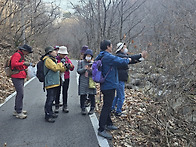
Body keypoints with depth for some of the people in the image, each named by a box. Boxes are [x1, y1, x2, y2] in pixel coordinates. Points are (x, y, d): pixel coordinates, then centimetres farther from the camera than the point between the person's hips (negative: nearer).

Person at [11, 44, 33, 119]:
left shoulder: (21, 55, 21)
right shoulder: (17, 55, -11)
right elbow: (13, 64, -25)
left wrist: (27, 65, 8)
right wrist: (23, 63, -21)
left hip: (20, 77, 11)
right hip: (17, 77, -11)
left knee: (19, 93, 15)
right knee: (20, 94, -13)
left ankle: (17, 110, 24)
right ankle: (19, 112, -9)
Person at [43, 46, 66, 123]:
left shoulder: (52, 59, 20)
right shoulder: (48, 60, -12)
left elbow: (60, 69, 26)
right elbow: (55, 68, -23)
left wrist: (64, 67, 9)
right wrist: (61, 64, -7)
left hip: (54, 83, 10)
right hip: (50, 83, -10)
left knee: (52, 98, 18)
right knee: (50, 99, -8)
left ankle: (50, 112, 30)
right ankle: (47, 116, -3)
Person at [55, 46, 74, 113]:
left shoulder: (67, 59, 7)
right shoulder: (56, 59, -3)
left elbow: (72, 69, 3)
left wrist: (71, 66, -19)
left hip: (66, 78, 3)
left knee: (65, 92, 6)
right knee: (57, 92, 3)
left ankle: (65, 106, 15)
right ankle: (57, 106, 14)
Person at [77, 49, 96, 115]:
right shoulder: (81, 62, 6)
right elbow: (78, 71, -1)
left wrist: (90, 69, -20)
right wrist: (84, 68, -17)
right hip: (83, 82, 0)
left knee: (91, 95, 2)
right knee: (83, 95, 1)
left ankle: (92, 108, 16)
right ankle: (83, 108, 13)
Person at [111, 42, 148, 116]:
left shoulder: (123, 56, 17)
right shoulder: (119, 56, -15)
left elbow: (131, 60, 14)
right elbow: (130, 58, -28)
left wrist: (140, 59, 0)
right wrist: (140, 55, -26)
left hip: (120, 79, 11)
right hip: (119, 79, -11)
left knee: (117, 95, 20)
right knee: (121, 96, -3)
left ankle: (112, 108, 29)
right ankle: (118, 112, 6)